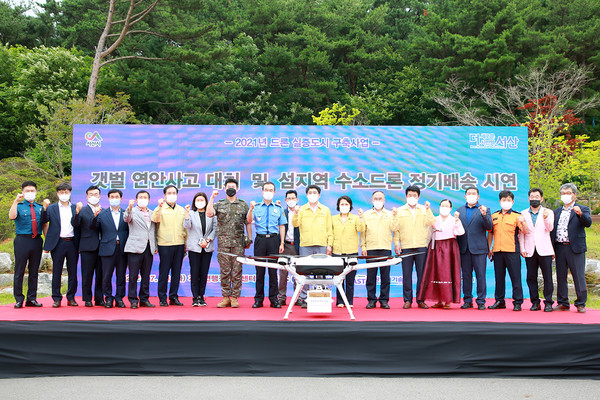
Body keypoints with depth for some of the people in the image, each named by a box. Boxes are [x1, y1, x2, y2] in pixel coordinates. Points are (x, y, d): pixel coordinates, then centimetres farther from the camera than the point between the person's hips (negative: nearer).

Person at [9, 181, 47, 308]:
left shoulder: (40, 207, 15)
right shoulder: (19, 206, 5)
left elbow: (44, 224, 15)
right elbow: (11, 216, -16)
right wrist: (16, 201, -22)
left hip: (37, 241, 3)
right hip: (22, 240, -3)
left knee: (34, 271, 7)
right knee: (19, 271, -1)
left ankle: (32, 299, 13)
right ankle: (19, 299, 7)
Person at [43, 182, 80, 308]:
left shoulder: (75, 208, 9)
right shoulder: (51, 208, 7)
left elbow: (75, 224, -4)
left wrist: (77, 212, -20)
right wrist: (44, 208, -20)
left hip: (72, 243, 1)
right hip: (58, 243, -1)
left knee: (73, 272, 6)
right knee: (56, 272, 4)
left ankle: (71, 298, 16)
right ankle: (56, 298, 12)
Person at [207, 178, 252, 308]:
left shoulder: (243, 205, 11)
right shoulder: (219, 204, 11)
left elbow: (248, 223, 12)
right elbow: (209, 214, -8)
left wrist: (249, 239, 5)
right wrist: (212, 197, -9)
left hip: (238, 242, 0)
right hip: (223, 242, 0)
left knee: (237, 270, -1)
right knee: (225, 271, 2)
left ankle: (235, 298, 6)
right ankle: (226, 297, 8)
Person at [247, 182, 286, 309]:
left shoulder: (278, 208, 13)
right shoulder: (256, 207, 10)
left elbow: (282, 226, 11)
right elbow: (249, 221, -3)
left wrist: (282, 243, 2)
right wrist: (251, 209, -21)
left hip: (274, 239, 0)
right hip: (260, 239, 0)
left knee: (273, 269, 0)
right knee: (259, 269, 1)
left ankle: (273, 298, 6)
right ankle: (259, 299, 8)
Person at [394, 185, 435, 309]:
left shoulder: (425, 210, 12)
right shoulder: (400, 211, 10)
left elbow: (432, 223, -2)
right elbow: (396, 228, 3)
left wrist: (428, 210, -10)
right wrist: (394, 216, -11)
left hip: (421, 246, 0)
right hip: (406, 247, 0)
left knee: (422, 274, 1)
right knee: (406, 274, 0)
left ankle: (420, 300, 10)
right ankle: (407, 300, 8)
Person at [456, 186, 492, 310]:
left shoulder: (484, 209, 5)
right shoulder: (459, 210, 14)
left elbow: (489, 227, -5)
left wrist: (484, 215, -21)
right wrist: (457, 245, 3)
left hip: (479, 248, -3)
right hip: (464, 248, 3)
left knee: (480, 275, -2)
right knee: (466, 275, 7)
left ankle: (481, 301, 7)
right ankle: (467, 301, 16)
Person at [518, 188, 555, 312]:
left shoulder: (548, 212, 8)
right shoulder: (523, 214, 11)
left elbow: (550, 228, -7)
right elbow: (521, 233, 9)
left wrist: (546, 218, -26)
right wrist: (522, 248, 0)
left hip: (544, 250, -1)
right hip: (529, 251, 2)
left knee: (547, 277, -2)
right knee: (531, 277, 3)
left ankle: (548, 302, 8)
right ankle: (535, 302, 13)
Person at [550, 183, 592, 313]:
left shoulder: (583, 209, 3)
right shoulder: (556, 212, 17)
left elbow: (588, 223, -14)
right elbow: (552, 230, 14)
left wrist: (580, 214, -34)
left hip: (575, 248, -4)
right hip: (559, 248, 4)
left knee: (579, 277, -2)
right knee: (561, 277, 8)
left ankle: (581, 304, 8)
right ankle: (563, 303, 17)